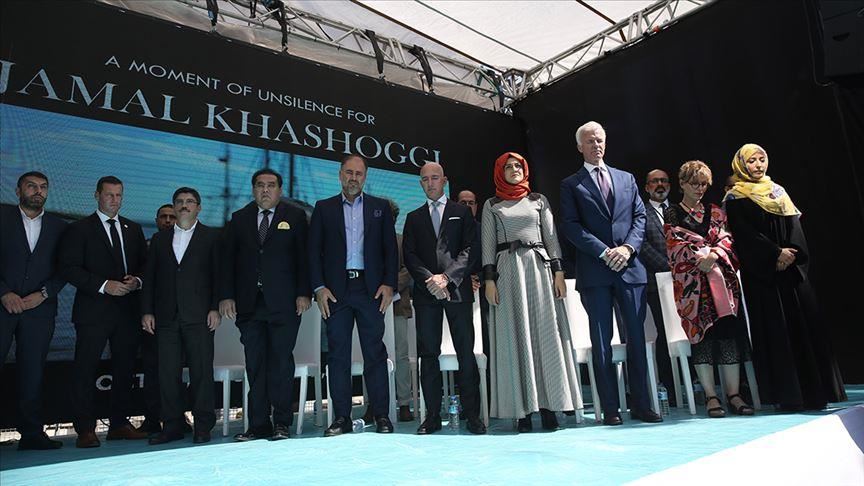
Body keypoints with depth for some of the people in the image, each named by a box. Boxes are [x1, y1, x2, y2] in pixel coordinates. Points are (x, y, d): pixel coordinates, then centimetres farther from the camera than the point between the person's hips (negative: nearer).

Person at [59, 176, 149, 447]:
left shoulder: (133, 229, 16)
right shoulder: (80, 229, 2)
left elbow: (145, 264, 16)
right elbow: (68, 268, -7)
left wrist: (137, 280, -5)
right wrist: (104, 285, -16)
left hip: (127, 310, 4)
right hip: (93, 310, -4)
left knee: (125, 368, 8)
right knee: (85, 370, -2)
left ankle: (120, 424, 19)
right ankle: (85, 430, 7)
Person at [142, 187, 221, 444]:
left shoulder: (212, 236, 6)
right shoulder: (160, 238, 16)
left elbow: (219, 274, 0)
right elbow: (149, 277, 13)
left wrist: (216, 308, -8)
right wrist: (147, 311, 5)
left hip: (199, 316, -3)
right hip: (166, 317, 3)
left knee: (201, 371, -1)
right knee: (168, 373, 5)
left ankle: (203, 426, 8)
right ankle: (172, 425, 15)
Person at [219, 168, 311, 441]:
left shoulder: (295, 217, 7)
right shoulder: (239, 219, 14)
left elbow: (303, 256, 1)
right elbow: (227, 260, 10)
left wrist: (304, 293, -8)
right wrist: (226, 296, 0)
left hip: (283, 303, -3)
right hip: (249, 303, 3)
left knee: (281, 362, -1)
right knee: (255, 365, 5)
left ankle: (282, 423, 8)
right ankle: (259, 425, 13)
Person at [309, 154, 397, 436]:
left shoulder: (380, 207, 11)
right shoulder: (323, 208, 11)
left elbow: (390, 249, 7)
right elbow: (314, 251, 6)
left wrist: (389, 284, -3)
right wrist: (319, 288, -4)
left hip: (371, 289, 0)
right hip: (336, 291, 1)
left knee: (375, 353, 0)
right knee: (338, 354, 3)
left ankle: (381, 415, 7)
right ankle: (341, 417, 10)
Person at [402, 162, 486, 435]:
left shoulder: (462, 213, 12)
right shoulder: (413, 218, 17)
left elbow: (470, 250, 1)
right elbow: (409, 256, 7)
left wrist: (446, 277, -12)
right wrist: (430, 280, -8)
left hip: (457, 290, -2)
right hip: (426, 292, 2)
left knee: (466, 353, -2)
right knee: (428, 354, 2)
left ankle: (472, 415, 5)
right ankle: (432, 416, 8)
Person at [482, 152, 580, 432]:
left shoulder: (539, 200, 15)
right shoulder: (492, 205, 12)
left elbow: (551, 237, 10)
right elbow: (488, 244, 6)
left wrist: (558, 272, -1)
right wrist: (489, 279, -5)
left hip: (539, 266, 1)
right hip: (507, 270, -1)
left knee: (545, 334, -3)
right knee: (514, 337, -3)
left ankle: (548, 407, 1)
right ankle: (522, 409, -1)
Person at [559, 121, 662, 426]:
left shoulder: (627, 179, 18)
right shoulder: (571, 184, 7)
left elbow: (640, 216, 10)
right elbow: (571, 226, -3)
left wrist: (628, 247, -7)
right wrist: (604, 252, -13)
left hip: (630, 267, 3)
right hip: (594, 272, -3)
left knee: (637, 338, 4)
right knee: (602, 342, 1)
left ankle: (641, 405, 14)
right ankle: (610, 409, 7)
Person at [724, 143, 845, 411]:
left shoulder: (778, 191, 18)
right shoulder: (735, 199, 1)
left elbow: (794, 224, 9)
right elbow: (745, 235, -9)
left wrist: (792, 252, -8)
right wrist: (776, 254, -16)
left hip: (791, 268, 5)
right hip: (762, 273, -5)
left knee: (805, 323, 2)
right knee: (775, 329, -6)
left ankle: (813, 391, 9)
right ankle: (788, 396, -1)